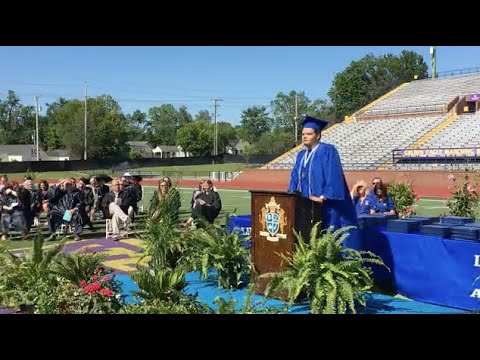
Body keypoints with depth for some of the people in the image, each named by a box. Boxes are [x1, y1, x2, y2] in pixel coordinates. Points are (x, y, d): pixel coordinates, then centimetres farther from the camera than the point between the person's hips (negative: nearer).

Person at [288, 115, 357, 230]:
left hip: (325, 206, -7)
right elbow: (295, 178, 16)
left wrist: (323, 197, -22)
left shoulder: (327, 151, -7)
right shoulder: (301, 155, 17)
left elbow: (333, 176, -15)